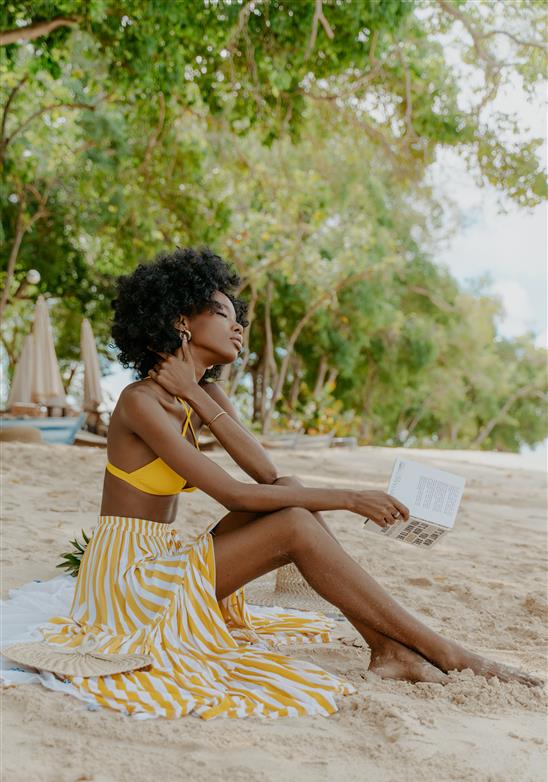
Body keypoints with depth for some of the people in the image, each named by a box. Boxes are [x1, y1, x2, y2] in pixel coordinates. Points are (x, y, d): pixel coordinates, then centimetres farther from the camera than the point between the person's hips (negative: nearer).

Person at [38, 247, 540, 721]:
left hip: (165, 565, 8)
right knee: (296, 528, -21)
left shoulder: (203, 395, 8)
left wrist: (198, 396, -11)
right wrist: (347, 498, -21)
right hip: (128, 572, -8)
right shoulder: (141, 401, -17)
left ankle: (389, 650, -13)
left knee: (290, 498, -9)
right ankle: (445, 655, -16)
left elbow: (267, 474, -8)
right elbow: (232, 494, -24)